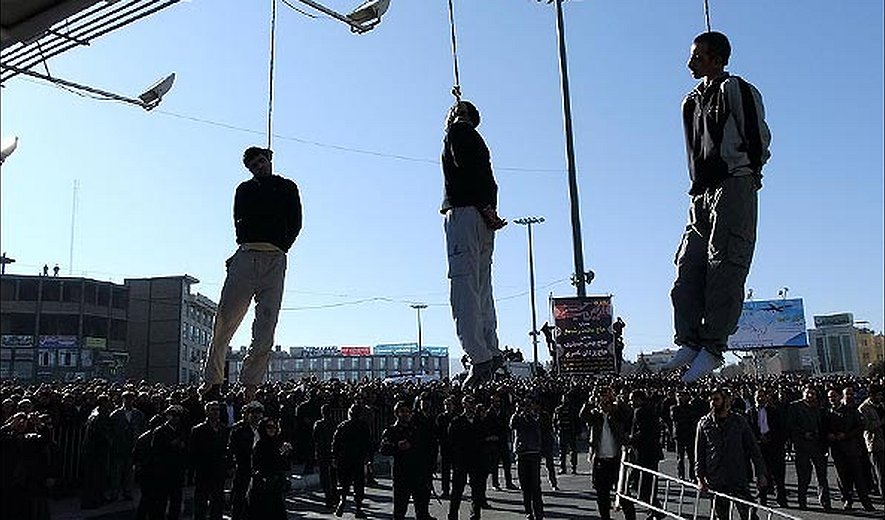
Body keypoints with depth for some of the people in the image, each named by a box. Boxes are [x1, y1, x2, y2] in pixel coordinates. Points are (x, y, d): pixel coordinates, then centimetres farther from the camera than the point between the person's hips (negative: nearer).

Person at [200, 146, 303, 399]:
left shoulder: (287, 188, 18)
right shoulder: (245, 189, 21)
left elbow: (295, 224, 10)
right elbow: (239, 222, 10)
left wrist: (280, 248, -1)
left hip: (274, 260, -1)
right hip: (246, 255, 1)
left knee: (266, 325, -6)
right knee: (226, 316, -7)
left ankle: (250, 385, -3)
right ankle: (212, 379, 0)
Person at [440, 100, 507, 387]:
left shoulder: (458, 131, 4)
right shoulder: (477, 139, 29)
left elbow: (468, 171, -12)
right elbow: (488, 181, 16)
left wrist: (485, 210, -16)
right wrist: (489, 211, 2)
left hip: (464, 212, -9)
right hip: (484, 218, 9)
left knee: (464, 290, -13)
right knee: (481, 290, 9)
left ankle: (479, 359, -19)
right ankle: (492, 353, 7)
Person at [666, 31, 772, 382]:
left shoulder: (736, 90, 1)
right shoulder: (691, 101, 23)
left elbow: (760, 139, -3)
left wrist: (746, 173, -4)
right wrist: (698, 185, 15)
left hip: (734, 186, -7)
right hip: (702, 193, 8)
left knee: (724, 267, -12)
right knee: (688, 267, -2)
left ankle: (713, 347, -13)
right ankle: (690, 342, -2)